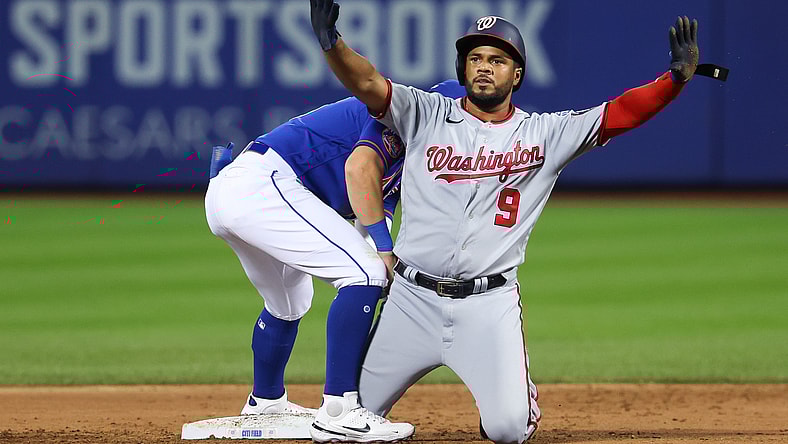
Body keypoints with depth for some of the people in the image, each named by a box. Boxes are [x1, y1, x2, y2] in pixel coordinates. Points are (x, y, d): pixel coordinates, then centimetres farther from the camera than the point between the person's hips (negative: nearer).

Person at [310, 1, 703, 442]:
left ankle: (515, 389, 25)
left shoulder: (546, 133, 4)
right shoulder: (427, 115, 3)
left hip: (490, 305, -1)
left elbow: (623, 112, -4)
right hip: (413, 299, 1)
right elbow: (367, 83, -11)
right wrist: (331, 43, -31)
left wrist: (678, 76, -20)